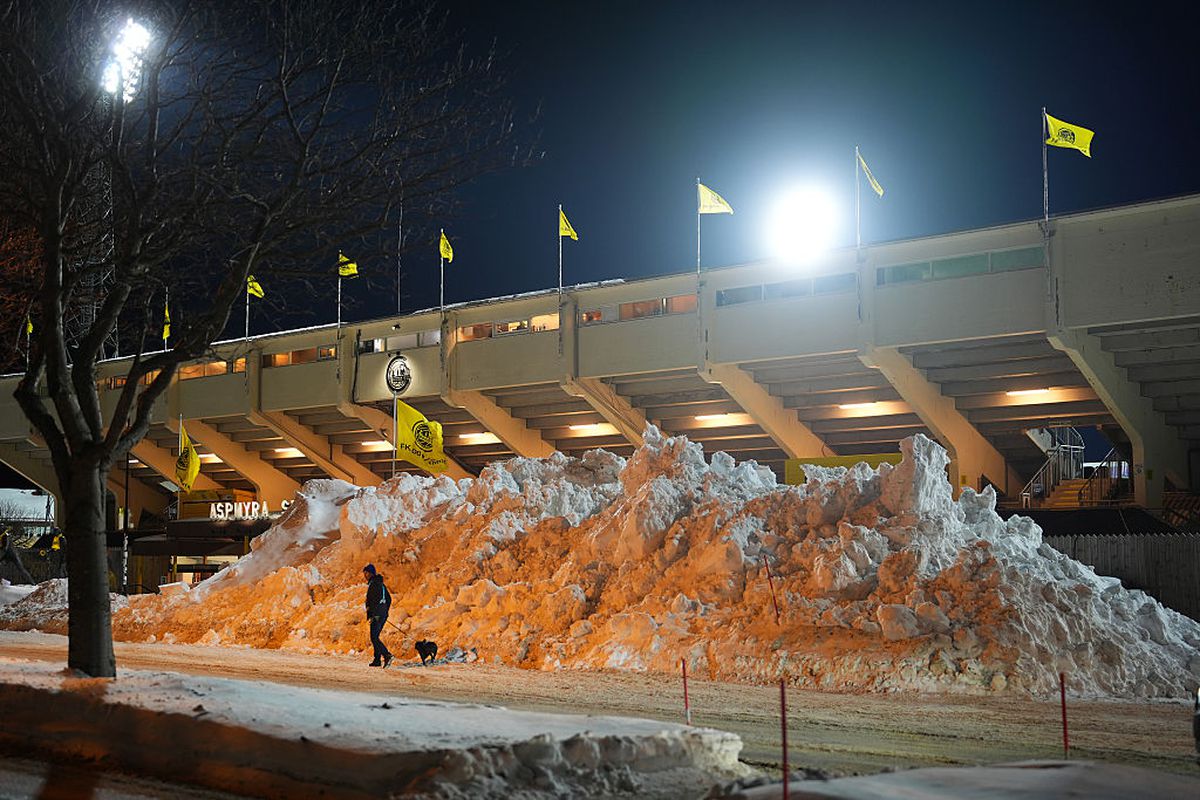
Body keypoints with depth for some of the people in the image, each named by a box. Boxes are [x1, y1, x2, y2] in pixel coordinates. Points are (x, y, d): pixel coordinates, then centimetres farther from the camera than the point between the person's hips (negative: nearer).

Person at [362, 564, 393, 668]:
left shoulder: (373, 584, -11)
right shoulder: (380, 584, 18)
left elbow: (373, 600, -20)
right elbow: (389, 599, 22)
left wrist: (371, 616, -19)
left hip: (376, 615, -9)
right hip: (383, 614, 9)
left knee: (374, 638, -11)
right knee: (375, 637, 16)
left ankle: (387, 655, -25)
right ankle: (377, 660, 15)